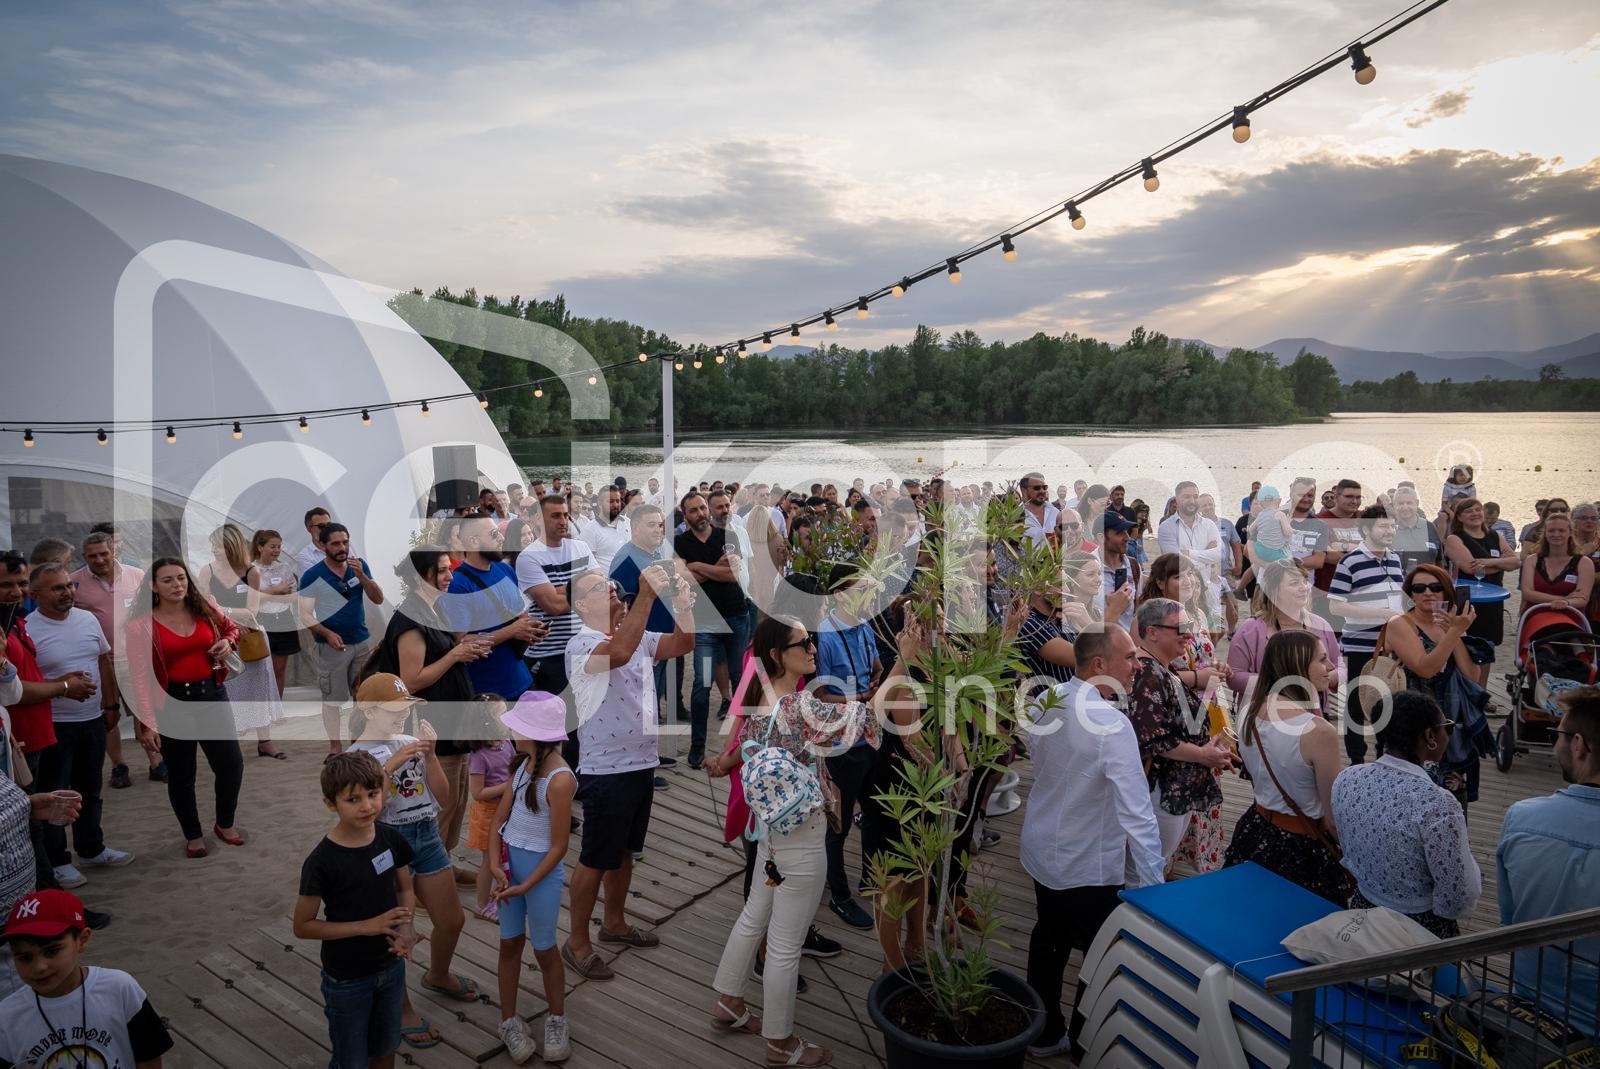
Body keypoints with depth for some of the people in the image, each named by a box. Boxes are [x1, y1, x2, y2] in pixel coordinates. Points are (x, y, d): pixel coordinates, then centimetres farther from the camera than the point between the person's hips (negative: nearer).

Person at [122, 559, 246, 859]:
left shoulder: (205, 609, 0)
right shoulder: (141, 625, -12)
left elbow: (232, 627, 21)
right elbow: (139, 678, -14)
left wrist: (228, 642, -3)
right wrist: (147, 722, -18)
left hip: (212, 693, 3)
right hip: (172, 702, -3)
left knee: (231, 763, 6)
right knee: (181, 774, 10)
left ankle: (225, 824, 31)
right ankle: (193, 836, 29)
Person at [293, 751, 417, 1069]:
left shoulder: (392, 839, -11)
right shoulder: (322, 861, -24)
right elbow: (302, 926, -16)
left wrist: (405, 927, -15)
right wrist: (367, 926, -23)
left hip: (391, 968, 4)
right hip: (346, 979, -4)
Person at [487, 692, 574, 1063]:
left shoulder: (559, 780, -25)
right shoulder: (521, 763, -3)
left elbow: (558, 846, -19)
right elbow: (499, 818, 2)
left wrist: (526, 886, -16)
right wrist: (495, 864, -9)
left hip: (542, 869, -6)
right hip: (510, 861, 6)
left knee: (544, 949, 8)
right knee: (509, 944, 14)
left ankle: (556, 1021, 29)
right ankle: (510, 1021, 30)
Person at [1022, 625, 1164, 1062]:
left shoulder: (1047, 700, -5)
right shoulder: (1111, 724, -28)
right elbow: (1136, 812, -29)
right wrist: (1153, 883, -24)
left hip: (1041, 850, 8)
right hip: (1089, 866, -8)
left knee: (1050, 937, 24)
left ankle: (1044, 1032, 41)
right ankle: (1085, 1051, 26)